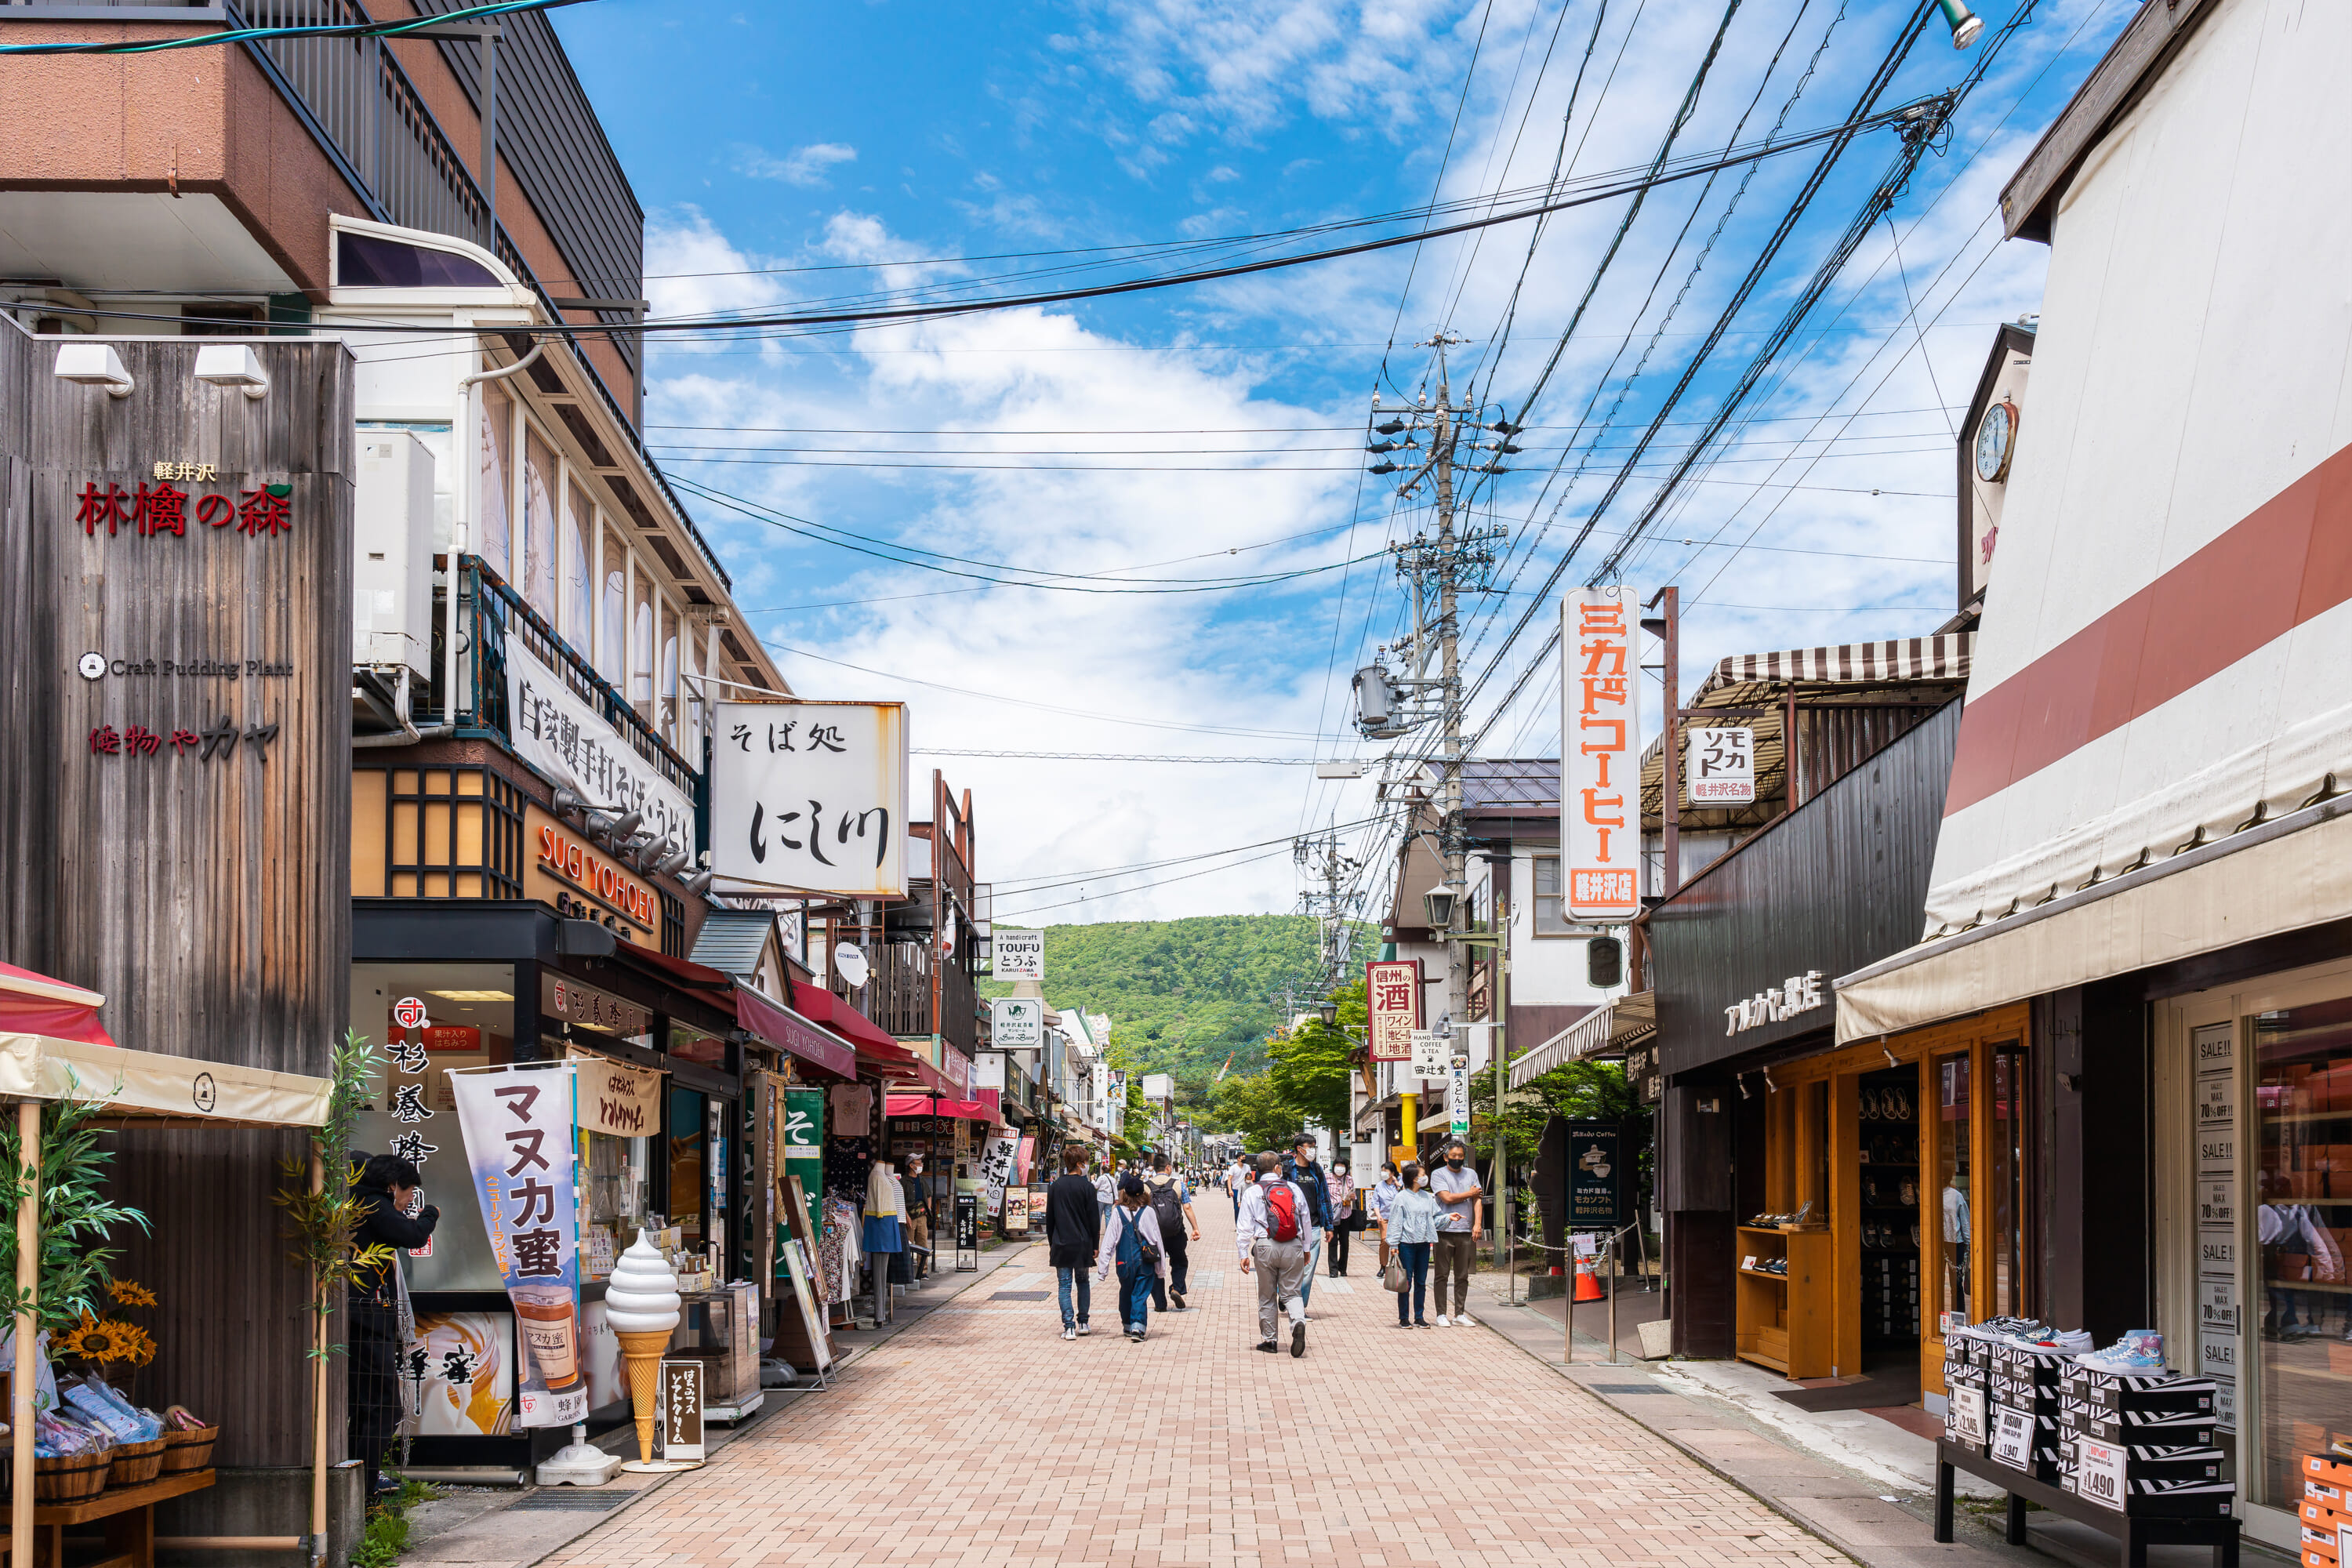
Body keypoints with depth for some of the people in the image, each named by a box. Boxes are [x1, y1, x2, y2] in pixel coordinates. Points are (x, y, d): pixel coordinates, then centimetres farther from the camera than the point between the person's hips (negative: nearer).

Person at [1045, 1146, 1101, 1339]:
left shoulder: (1055, 1186, 2)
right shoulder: (1087, 1187, -8)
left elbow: (1049, 1217, 7)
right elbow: (1094, 1219, -6)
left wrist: (1052, 1243, 15)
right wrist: (1095, 1245, 2)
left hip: (1061, 1244, 1)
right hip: (1083, 1243, -1)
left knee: (1064, 1285, 1)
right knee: (1083, 1281, 17)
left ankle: (1069, 1326, -9)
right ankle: (1083, 1322, 20)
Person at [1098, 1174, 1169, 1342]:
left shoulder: (1117, 1212, -5)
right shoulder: (1148, 1212, -4)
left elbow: (1109, 1241, -4)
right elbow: (1157, 1240, 1)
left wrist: (1103, 1268, 0)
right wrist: (1161, 1270, 10)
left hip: (1124, 1262, 1)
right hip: (1146, 1263, -1)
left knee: (1126, 1294, 19)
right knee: (1141, 1295, 1)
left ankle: (1128, 1325, 30)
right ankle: (1138, 1327, -15)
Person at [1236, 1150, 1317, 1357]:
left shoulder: (1252, 1192, 2)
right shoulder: (1294, 1189, 7)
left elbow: (1244, 1226, -2)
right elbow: (1306, 1220, 14)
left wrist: (1243, 1254, 2)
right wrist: (1306, 1249, 24)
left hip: (1265, 1247, -1)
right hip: (1293, 1247, 1)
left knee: (1267, 1296, 12)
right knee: (1292, 1292, 8)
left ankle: (1269, 1340, 16)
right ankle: (1299, 1322, -21)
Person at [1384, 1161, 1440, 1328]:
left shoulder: (1427, 1197, 11)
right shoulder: (1401, 1197, -6)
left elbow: (1435, 1218, 17)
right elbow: (1395, 1222, -7)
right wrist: (1393, 1244, -11)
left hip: (1423, 1244, 5)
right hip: (1406, 1243, -5)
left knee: (1421, 1282, 8)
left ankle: (1419, 1317, 15)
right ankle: (1403, 1318, 6)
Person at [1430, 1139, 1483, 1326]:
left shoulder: (1471, 1174, 14)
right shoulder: (1439, 1175, 1)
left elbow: (1477, 1199, 7)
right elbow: (1447, 1198, -11)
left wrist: (1477, 1224, -5)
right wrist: (1469, 1194, -1)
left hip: (1466, 1232, 4)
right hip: (1444, 1230, -4)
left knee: (1463, 1275, 6)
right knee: (1442, 1274, 0)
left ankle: (1459, 1313, 12)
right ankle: (1441, 1314, 4)